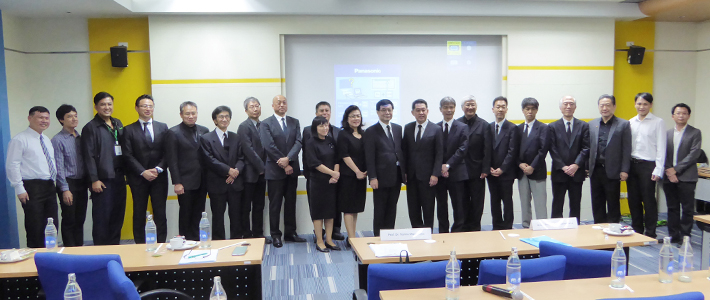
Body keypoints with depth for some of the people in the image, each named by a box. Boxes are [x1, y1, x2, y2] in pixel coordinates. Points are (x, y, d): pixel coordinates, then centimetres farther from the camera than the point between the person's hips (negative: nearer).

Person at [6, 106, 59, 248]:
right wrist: (20, 189, -16)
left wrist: (53, 183, 15)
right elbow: (12, 166, -12)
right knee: (35, 228, -4)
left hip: (49, 187, 7)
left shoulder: (47, 140, 17)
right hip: (32, 188, -7)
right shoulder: (20, 139, -7)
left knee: (52, 226, 11)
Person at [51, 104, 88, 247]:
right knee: (69, 220, 2)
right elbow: (59, 167, -12)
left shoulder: (80, 138, 9)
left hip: (82, 183, 5)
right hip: (68, 183, -5)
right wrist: (65, 189, -15)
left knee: (80, 219, 12)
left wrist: (89, 183, 7)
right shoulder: (58, 140, -8)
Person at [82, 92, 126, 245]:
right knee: (102, 218, -1)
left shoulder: (118, 124, 15)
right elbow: (89, 156, -8)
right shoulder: (90, 128, -3)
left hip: (119, 178, 6)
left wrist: (126, 172, 12)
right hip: (103, 180, -6)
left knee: (118, 216, 10)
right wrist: (94, 180, -13)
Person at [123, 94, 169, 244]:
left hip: (159, 177, 1)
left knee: (160, 214, 2)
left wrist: (158, 169, -10)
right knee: (139, 214, 5)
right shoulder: (129, 130, 4)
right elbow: (128, 156, -3)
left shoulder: (162, 127, 9)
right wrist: (143, 172, -12)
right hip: (138, 178, -1)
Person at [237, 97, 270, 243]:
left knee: (259, 205, 12)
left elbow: (265, 148, 12)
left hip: (261, 172, 7)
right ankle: (246, 235, 13)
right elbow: (249, 150, -15)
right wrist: (261, 167, -13)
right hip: (249, 173, -6)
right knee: (246, 206, 4)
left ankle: (258, 233, 21)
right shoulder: (244, 127, -9)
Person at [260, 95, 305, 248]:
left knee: (291, 202, 10)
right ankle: (275, 235, 14)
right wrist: (283, 165, -13)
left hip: (292, 169, 4)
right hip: (275, 170, -4)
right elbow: (269, 146, -11)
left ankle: (290, 232, 21)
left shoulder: (294, 122, 10)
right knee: (275, 204, 5)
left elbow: (298, 142, -2)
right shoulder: (266, 124, -3)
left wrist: (288, 159, -18)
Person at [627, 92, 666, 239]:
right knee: (634, 200, 10)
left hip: (648, 166, -4)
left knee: (649, 201, 0)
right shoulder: (630, 122, 10)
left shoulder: (658, 122, -2)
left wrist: (658, 170, -11)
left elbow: (661, 148, -5)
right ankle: (637, 231, 22)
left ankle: (650, 234, 11)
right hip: (631, 165, 4)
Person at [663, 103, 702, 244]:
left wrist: (676, 169, -13)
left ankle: (685, 236, 8)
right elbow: (664, 154, 6)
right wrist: (668, 172, -7)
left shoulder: (695, 133, 2)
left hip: (686, 177, -3)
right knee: (672, 208, 8)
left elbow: (694, 154, -7)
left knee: (687, 209, -1)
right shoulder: (667, 133, 12)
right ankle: (674, 236, 16)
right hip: (669, 177, 3)